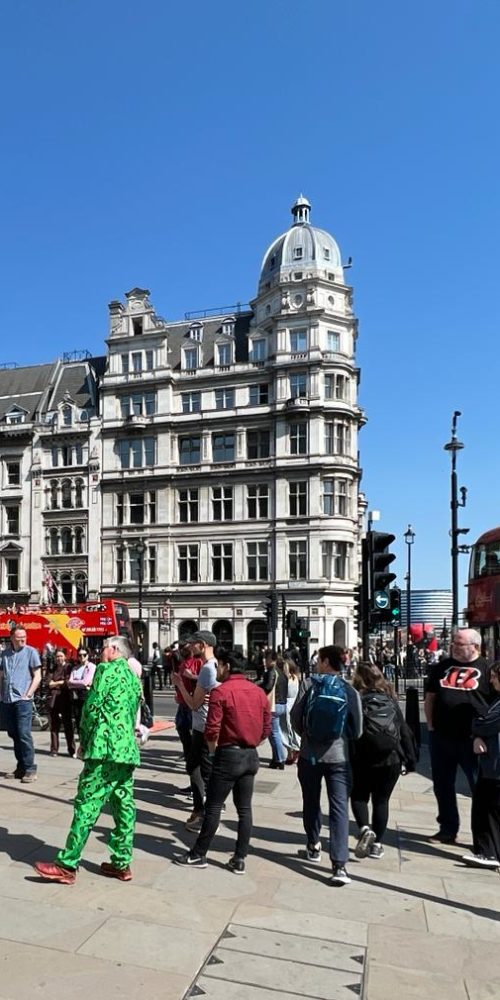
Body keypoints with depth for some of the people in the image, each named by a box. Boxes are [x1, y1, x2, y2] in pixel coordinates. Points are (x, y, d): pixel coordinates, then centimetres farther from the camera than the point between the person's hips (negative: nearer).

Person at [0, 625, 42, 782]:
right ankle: (21, 767, 20)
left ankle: (30, 769, 0)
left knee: (24, 734, -7)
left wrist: (28, 695, -9)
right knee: (14, 735, 10)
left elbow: (37, 677, -3)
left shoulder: (30, 652, -2)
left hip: (22, 700, -5)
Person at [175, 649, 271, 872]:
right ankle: (239, 859, 16)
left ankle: (198, 855, 17)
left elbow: (212, 730, -15)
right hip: (251, 756, 6)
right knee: (244, 808, 11)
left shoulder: (220, 691, -13)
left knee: (213, 807, 6)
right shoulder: (259, 692, 5)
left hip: (228, 755, -6)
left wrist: (213, 752, 2)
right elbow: (266, 728, 8)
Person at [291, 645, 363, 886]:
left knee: (311, 802, 20)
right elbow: (358, 730, 0)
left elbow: (295, 716, -6)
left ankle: (313, 846, 35)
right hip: (338, 756, -1)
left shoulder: (309, 684, -6)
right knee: (339, 809, 1)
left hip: (309, 754, 1)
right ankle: (339, 866, -7)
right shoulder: (350, 692, -4)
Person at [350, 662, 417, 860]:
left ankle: (365, 829, -7)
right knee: (381, 800, 15)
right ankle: (377, 843, 15)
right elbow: (404, 731, 5)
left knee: (359, 796, 15)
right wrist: (410, 759, 11)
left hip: (362, 759, -2)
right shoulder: (390, 700, 4)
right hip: (391, 759, 3)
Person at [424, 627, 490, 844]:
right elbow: (430, 696, 13)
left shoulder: (486, 669, -3)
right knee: (442, 785, 13)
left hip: (473, 739, -4)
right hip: (442, 737, 5)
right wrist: (431, 725, 5)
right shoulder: (441, 667, 9)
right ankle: (447, 829, 28)